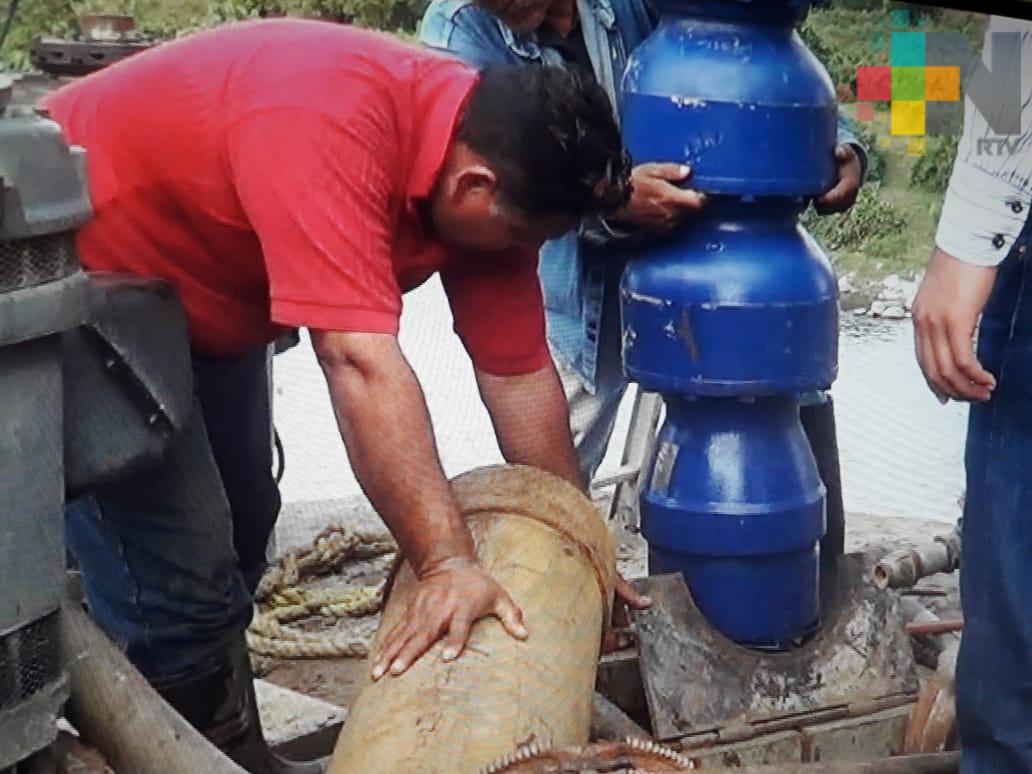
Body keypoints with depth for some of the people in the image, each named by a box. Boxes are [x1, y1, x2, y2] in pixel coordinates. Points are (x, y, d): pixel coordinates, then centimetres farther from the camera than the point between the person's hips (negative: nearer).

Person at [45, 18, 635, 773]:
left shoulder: (489, 156, -12)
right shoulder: (332, 125, -38)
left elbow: (518, 371, -6)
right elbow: (361, 365, -42)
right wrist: (447, 562, -41)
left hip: (201, 290, 9)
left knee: (238, 534, 20)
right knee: (177, 577, -12)